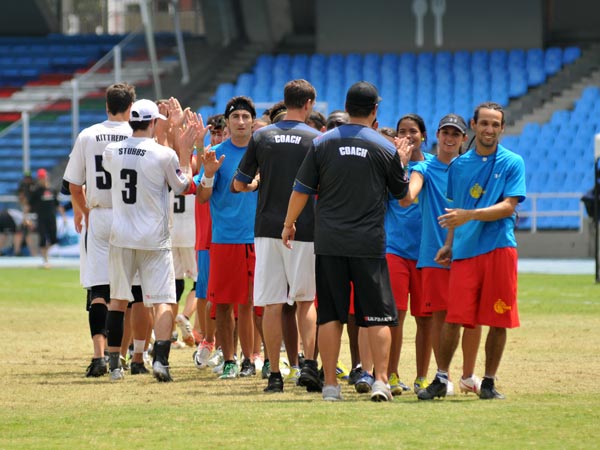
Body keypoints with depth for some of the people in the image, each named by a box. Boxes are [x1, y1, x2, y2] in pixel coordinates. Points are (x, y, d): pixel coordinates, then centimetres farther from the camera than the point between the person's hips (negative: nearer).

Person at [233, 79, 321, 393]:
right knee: (305, 301, 9)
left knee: (272, 304, 3)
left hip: (267, 228, 1)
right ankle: (309, 364, -6)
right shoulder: (316, 140, -1)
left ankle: (275, 375, 1)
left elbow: (238, 184, 8)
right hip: (304, 229, -1)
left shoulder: (261, 137, 4)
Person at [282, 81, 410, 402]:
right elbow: (402, 192, 12)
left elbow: (302, 190, 3)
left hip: (328, 243, 2)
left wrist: (288, 224, 15)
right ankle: (381, 381, -6)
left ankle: (330, 384, 4)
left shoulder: (322, 143, 1)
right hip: (369, 243, -2)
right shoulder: (385, 148, -2)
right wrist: (402, 161, 27)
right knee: (378, 315, 3)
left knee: (329, 315, 5)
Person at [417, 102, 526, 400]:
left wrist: (470, 215, -17)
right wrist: (449, 244, 16)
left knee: (498, 322, -1)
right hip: (465, 251, 2)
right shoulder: (459, 165, 14)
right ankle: (441, 379, 4)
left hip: (499, 247, -2)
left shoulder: (512, 163, 2)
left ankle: (489, 382, 10)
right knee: (453, 317, -5)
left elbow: (508, 206, -7)